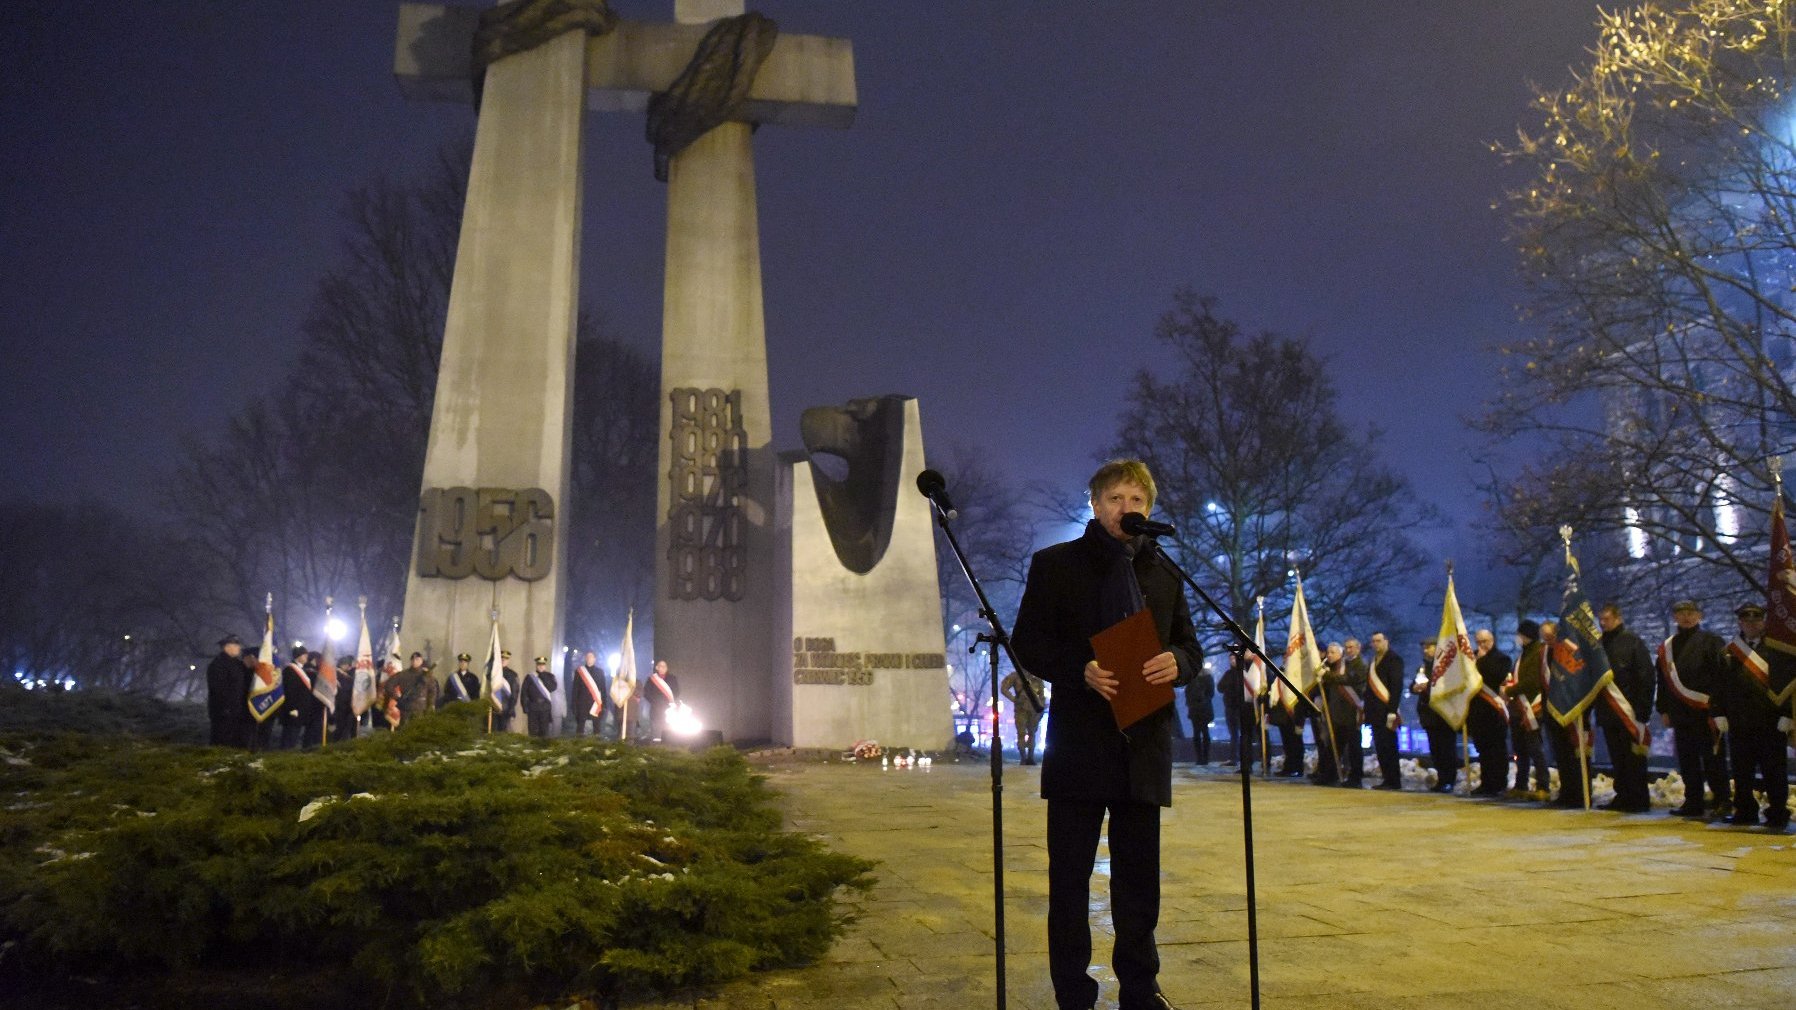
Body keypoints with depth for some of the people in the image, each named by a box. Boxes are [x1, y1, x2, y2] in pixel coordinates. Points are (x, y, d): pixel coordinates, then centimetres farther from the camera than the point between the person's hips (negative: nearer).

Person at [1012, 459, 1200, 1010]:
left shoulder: (1164, 572, 15)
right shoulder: (1055, 564, 4)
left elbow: (1190, 646, 15)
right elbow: (1028, 643, -2)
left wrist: (1176, 662, -9)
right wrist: (1081, 671, -18)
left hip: (1145, 740, 4)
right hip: (1080, 741, -3)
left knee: (1140, 876, 10)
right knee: (1070, 875, 2)